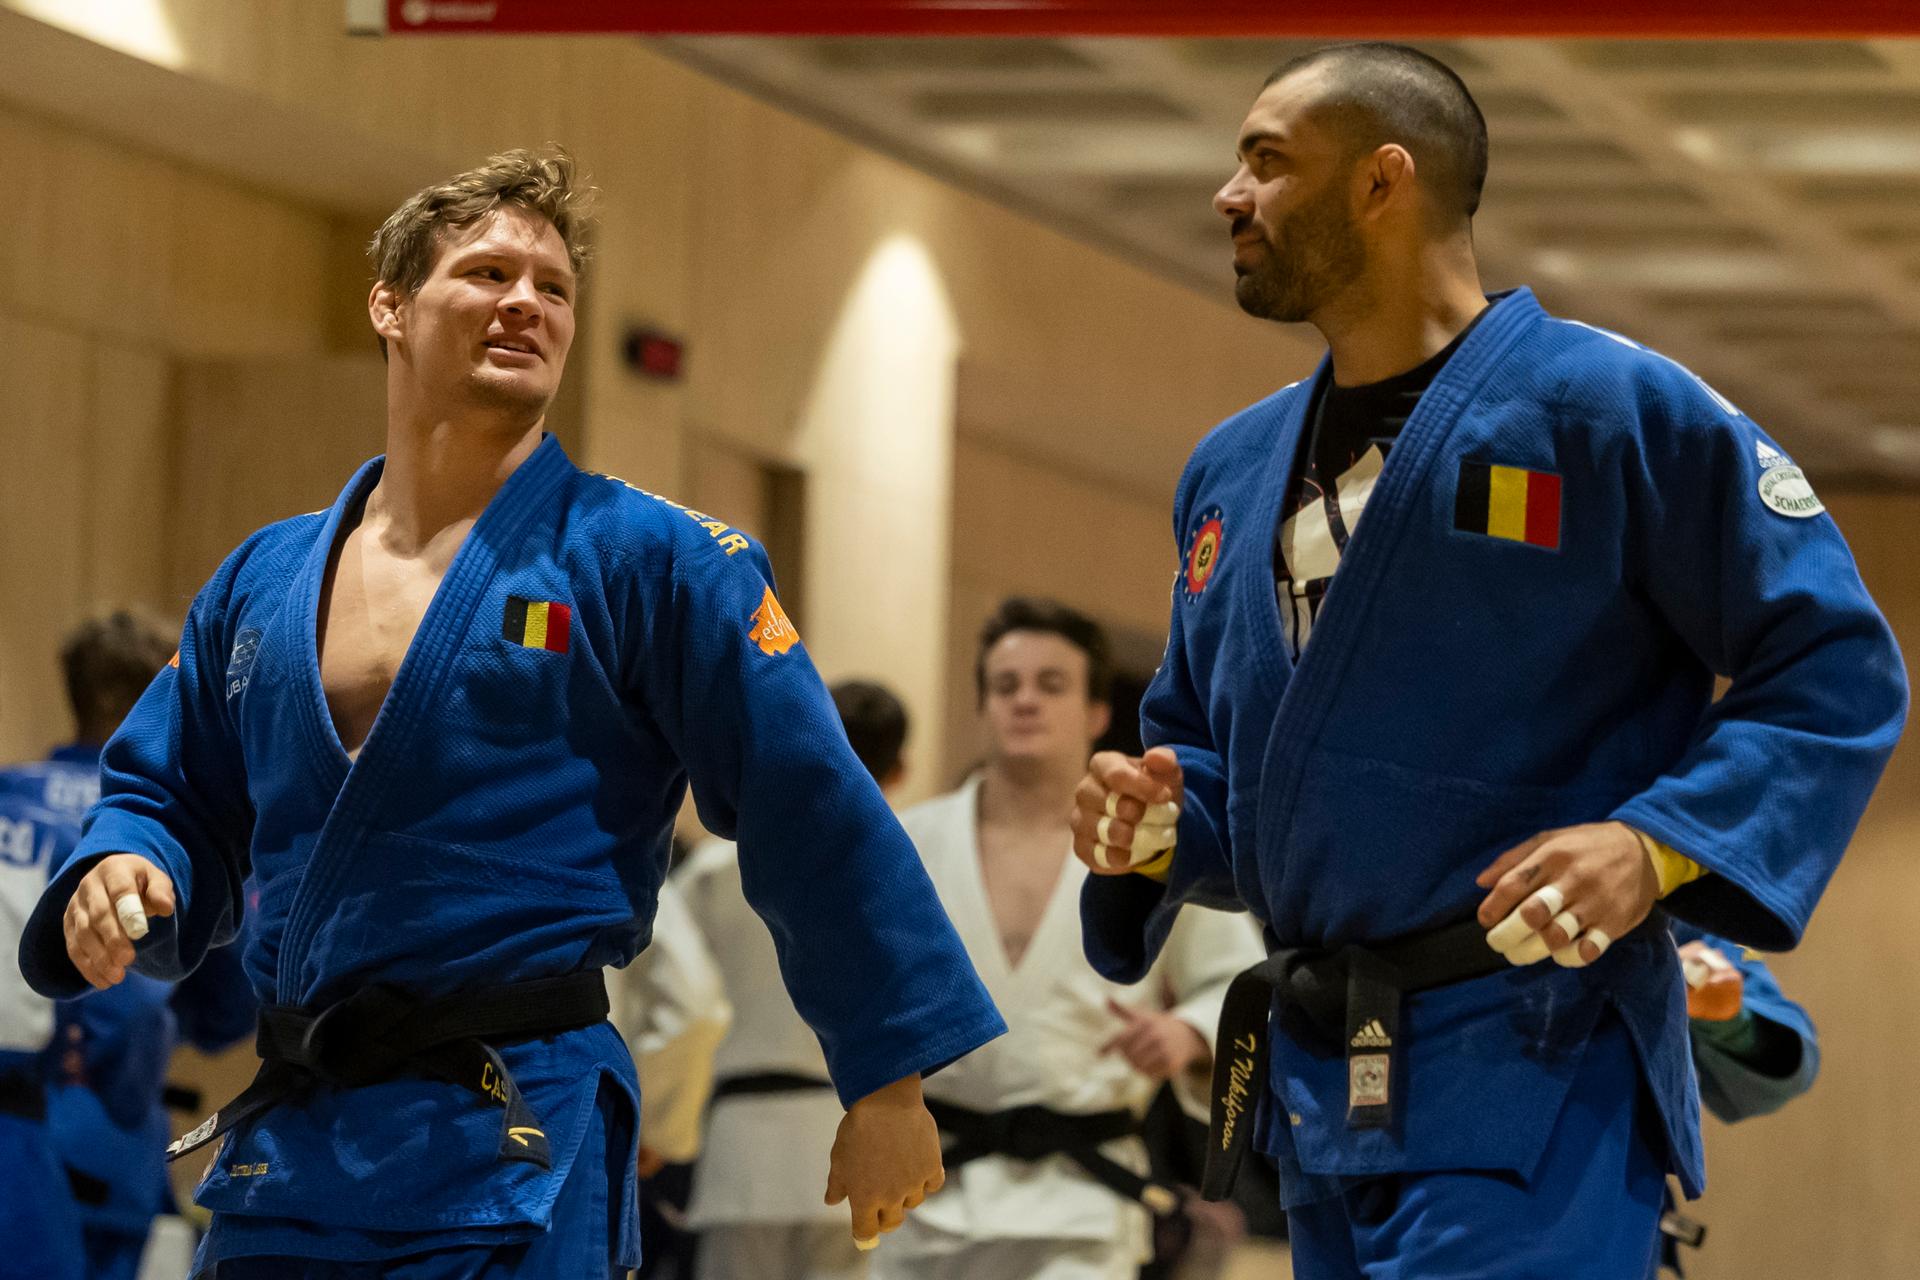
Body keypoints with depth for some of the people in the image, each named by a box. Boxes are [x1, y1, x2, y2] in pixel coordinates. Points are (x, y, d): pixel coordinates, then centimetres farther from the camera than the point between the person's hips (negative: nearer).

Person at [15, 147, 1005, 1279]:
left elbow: (814, 815, -4)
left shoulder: (649, 561, -2)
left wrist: (888, 1084, -7)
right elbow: (167, 795, 22)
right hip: (282, 1163, 5)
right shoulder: (261, 582, 12)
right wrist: (119, 876, -2)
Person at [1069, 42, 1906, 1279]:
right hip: (1317, 1079, 8)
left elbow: (1837, 668, -6)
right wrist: (1158, 826, 2)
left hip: (1531, 1081, -8)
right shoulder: (1234, 470, 15)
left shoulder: (1611, 408, -7)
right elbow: (1205, 747, 26)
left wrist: (1656, 846, -20)